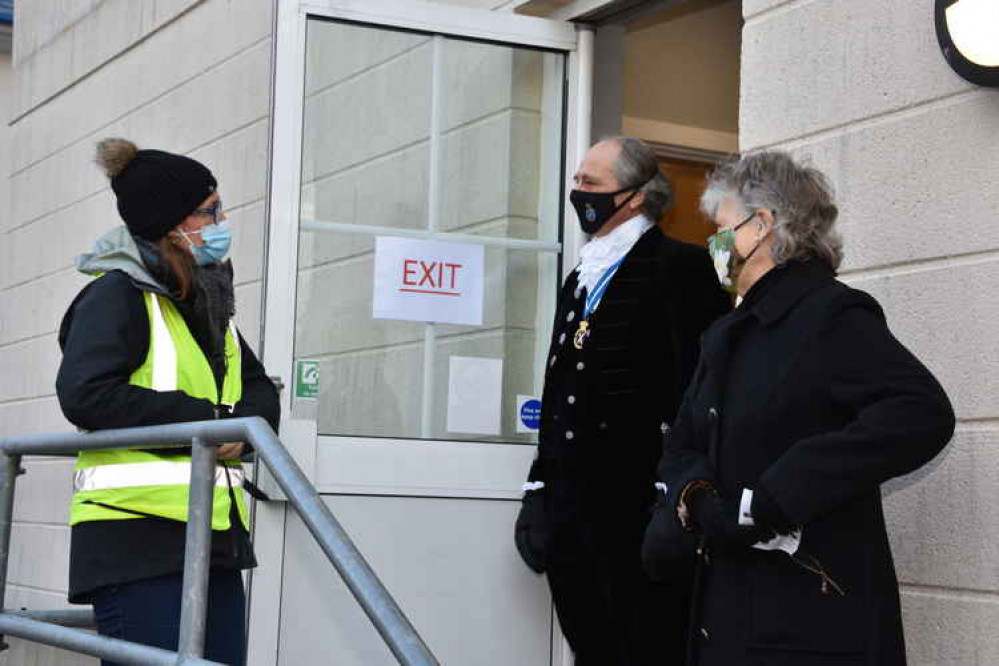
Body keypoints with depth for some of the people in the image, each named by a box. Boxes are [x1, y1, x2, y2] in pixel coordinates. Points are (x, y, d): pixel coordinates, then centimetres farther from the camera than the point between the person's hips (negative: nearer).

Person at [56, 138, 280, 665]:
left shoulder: (206, 301, 19)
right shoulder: (117, 295, -6)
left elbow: (260, 390, 20)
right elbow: (85, 395, -20)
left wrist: (242, 424, -5)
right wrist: (206, 417, -16)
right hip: (137, 540, -8)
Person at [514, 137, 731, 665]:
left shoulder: (679, 266, -5)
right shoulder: (580, 278, 21)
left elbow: (697, 384, -13)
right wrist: (541, 489, 17)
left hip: (637, 504, -8)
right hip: (571, 500, 8)